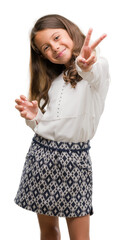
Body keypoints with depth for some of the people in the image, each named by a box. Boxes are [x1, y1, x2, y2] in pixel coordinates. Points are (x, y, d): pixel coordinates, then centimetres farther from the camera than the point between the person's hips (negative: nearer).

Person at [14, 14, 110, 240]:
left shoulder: (98, 65, -4)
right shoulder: (49, 78, 16)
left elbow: (94, 76, -31)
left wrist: (87, 66, -53)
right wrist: (32, 117, -5)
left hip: (74, 158, -5)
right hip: (40, 153, 5)